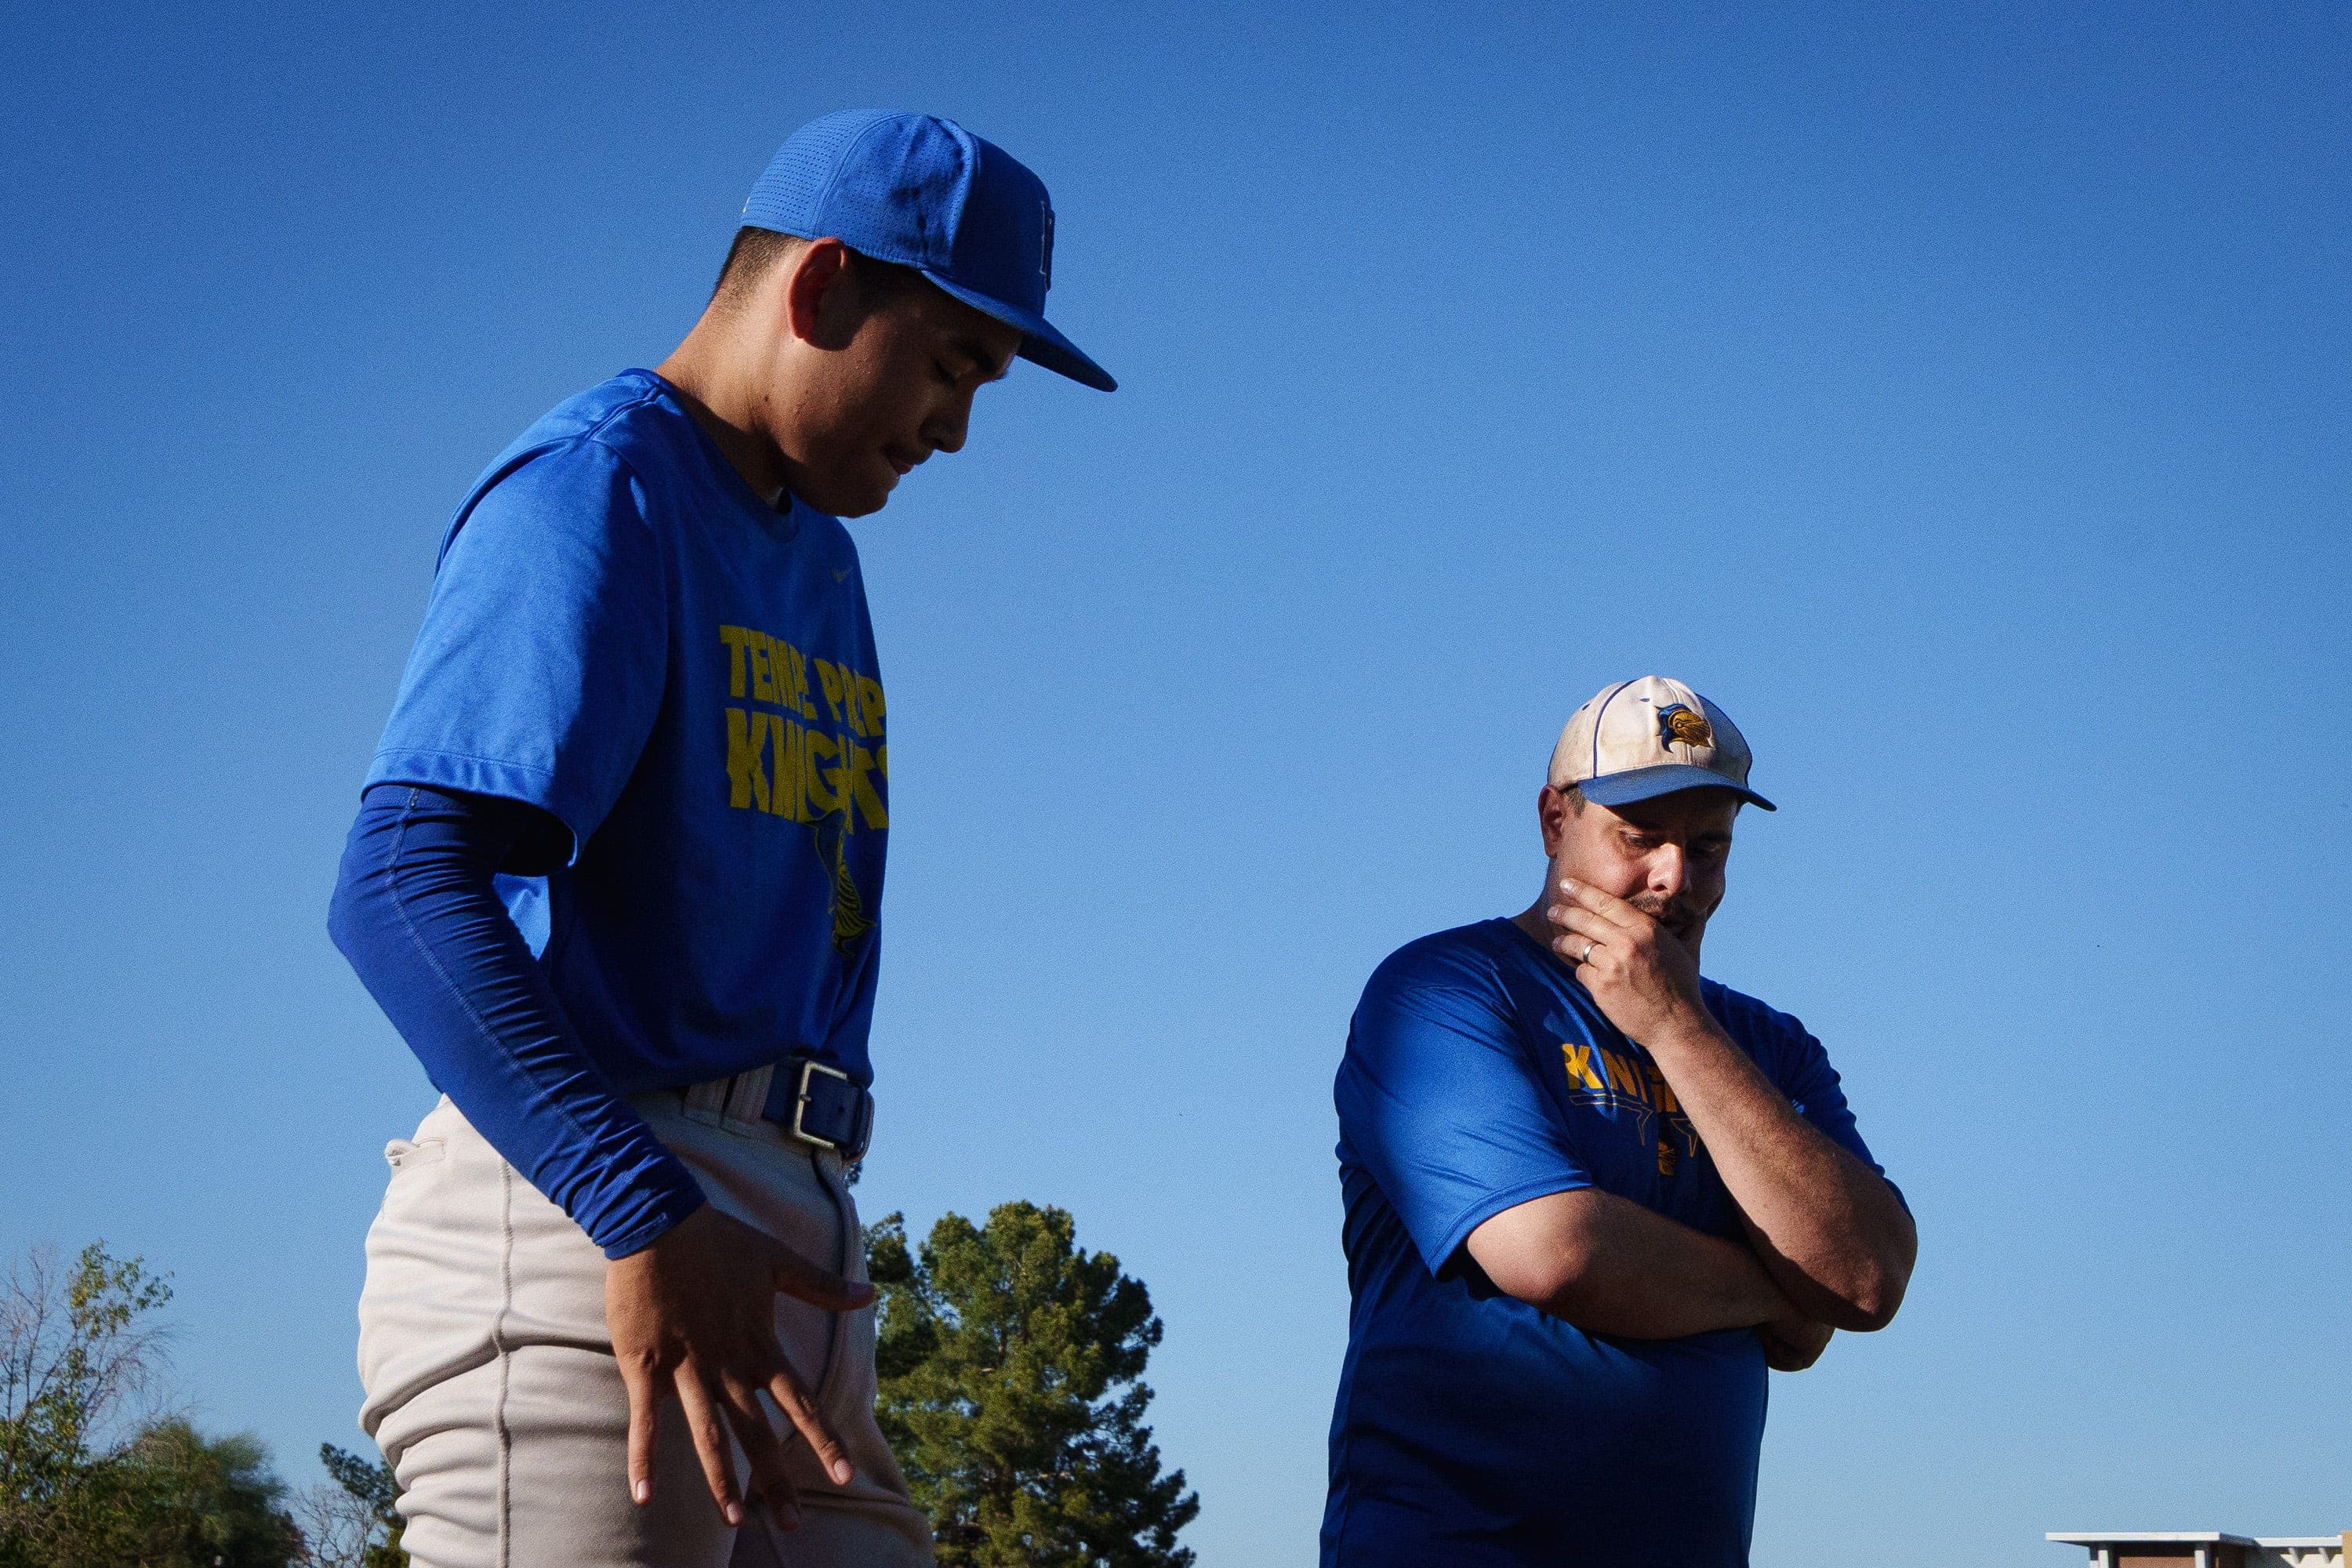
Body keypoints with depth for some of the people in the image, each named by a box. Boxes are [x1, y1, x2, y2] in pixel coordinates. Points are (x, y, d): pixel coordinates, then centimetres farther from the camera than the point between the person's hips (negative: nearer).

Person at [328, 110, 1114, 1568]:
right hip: (571, 1225, -9)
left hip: (789, 1252, 9)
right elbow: (401, 889, -19)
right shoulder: (595, 488, -5)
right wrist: (643, 1220, -29)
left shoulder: (820, 560, 26)